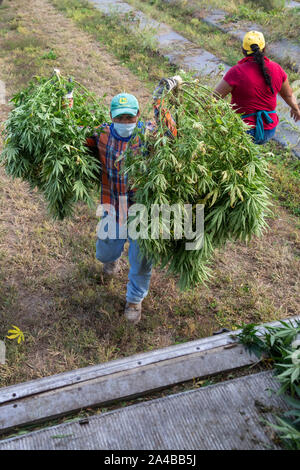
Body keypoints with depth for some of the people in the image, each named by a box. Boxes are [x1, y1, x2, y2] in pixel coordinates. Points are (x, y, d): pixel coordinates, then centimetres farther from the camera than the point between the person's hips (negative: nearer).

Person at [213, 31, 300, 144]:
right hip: (270, 131, 6)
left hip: (245, 132, -6)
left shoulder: (237, 72, -19)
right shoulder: (276, 69, -3)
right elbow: (288, 94, 13)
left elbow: (214, 98, -13)